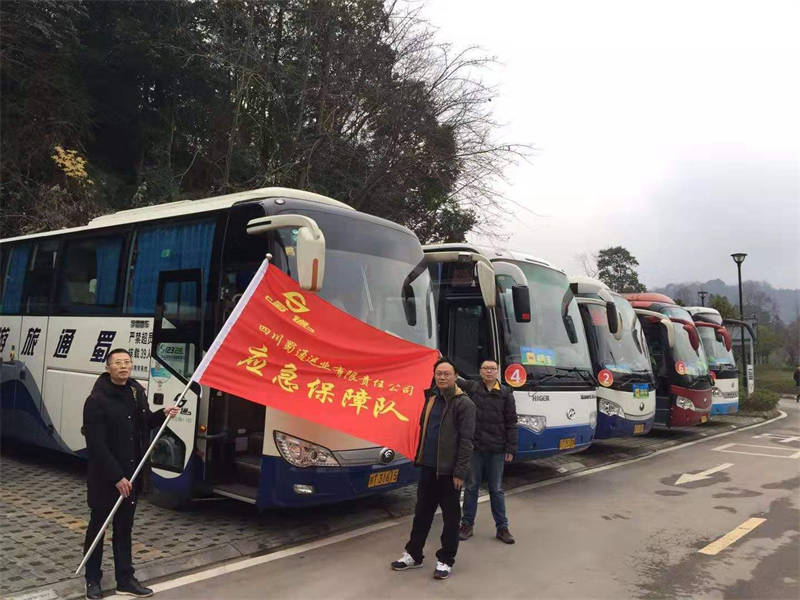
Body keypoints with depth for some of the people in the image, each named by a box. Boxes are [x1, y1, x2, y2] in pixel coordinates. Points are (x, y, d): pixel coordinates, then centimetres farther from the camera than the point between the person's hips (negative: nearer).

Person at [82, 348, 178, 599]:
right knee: (97, 527, 11)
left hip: (131, 475, 6)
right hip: (104, 477, -6)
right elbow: (97, 446, -21)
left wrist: (162, 414, 0)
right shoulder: (97, 400, -17)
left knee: (124, 529, 14)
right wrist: (116, 477, -22)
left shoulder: (137, 391, 4)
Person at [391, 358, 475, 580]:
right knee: (422, 512, 16)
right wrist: (419, 457, 15)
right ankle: (413, 555, 29)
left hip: (449, 470, -6)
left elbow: (466, 440, -14)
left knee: (450, 516, 8)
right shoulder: (431, 398, 9)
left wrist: (460, 471, -17)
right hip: (428, 467, 6)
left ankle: (445, 560, 21)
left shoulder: (463, 403, -11)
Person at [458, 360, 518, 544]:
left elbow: (511, 422, 1)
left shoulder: (506, 393, 1)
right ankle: (467, 524, 23)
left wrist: (511, 448, -1)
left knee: (496, 489, 10)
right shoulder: (471, 387, -1)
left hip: (496, 450, 0)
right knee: (471, 487, 10)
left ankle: (502, 527, 21)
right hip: (474, 447, 0)